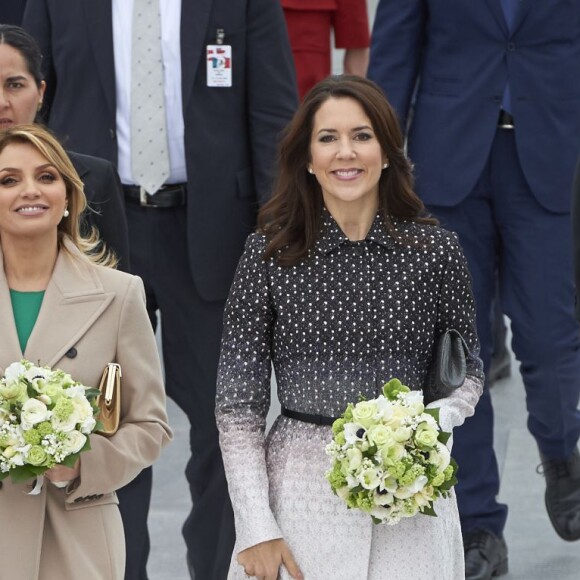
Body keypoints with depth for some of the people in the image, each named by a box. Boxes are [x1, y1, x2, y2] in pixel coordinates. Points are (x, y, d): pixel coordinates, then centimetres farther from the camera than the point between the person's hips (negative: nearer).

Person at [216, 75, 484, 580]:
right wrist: (255, 528, -9)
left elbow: (468, 371, 10)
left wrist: (433, 422, -11)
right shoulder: (270, 253, -5)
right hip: (301, 493, -1)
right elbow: (238, 400, -3)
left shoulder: (436, 252, -2)